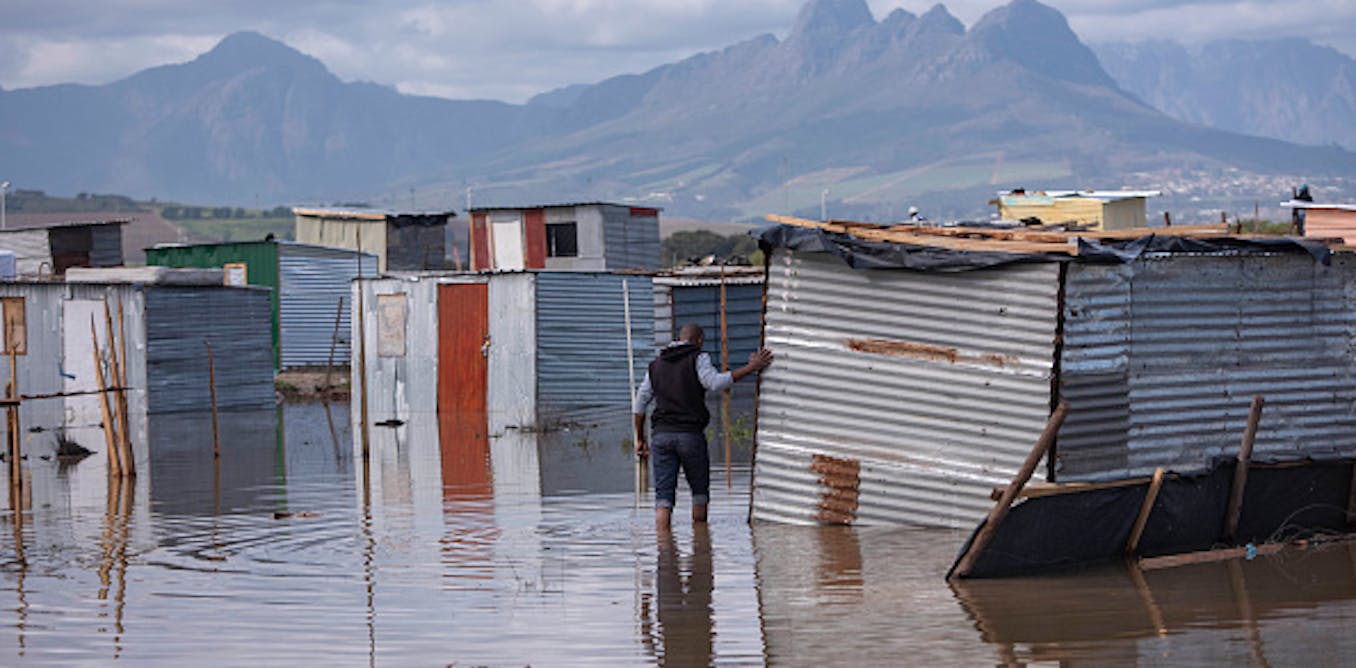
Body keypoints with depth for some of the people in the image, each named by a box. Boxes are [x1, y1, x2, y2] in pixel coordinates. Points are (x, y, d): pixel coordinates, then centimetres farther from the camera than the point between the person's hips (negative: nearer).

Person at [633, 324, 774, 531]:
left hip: (661, 435, 4)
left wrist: (640, 438, 23)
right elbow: (714, 382, -17)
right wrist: (750, 368, -16)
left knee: (664, 496, -1)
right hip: (690, 434, -4)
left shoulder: (656, 365, 18)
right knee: (700, 490, 13)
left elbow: (639, 404, 18)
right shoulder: (698, 358, 1)